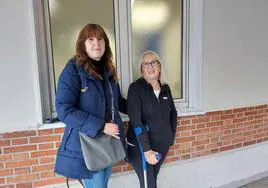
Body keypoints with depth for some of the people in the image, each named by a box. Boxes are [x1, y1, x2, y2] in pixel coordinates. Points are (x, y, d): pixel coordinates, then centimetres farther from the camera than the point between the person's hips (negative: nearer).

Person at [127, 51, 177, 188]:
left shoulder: (165, 88, 3)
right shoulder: (135, 88, -14)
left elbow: (173, 113, 17)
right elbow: (136, 122, -20)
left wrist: (172, 135, 11)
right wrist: (146, 150, -21)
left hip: (162, 145, 5)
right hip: (140, 146, -5)